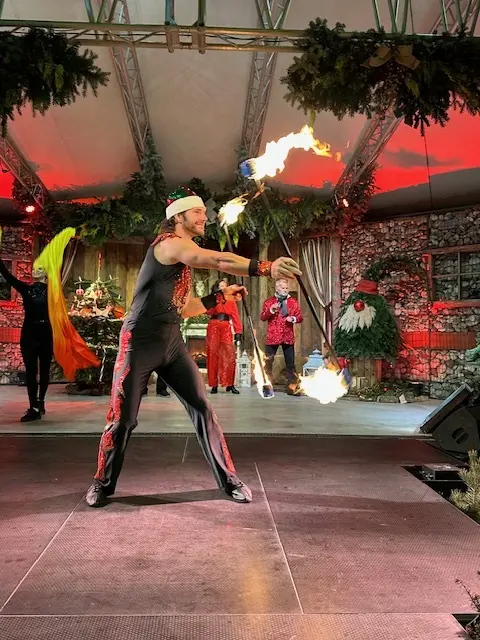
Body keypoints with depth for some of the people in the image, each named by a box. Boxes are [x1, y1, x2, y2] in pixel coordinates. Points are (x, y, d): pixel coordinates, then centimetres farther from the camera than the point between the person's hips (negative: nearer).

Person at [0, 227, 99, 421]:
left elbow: (58, 267, 3)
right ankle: (34, 407, -2)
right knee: (31, 370, -2)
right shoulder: (25, 288, 7)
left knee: (44, 369, 9)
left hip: (46, 333, -1)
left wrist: (67, 240, 4)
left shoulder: (51, 289, 3)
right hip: (29, 333, 1)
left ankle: (40, 402, 25)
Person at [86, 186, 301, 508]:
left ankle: (229, 479, 12)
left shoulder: (186, 257, 17)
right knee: (123, 419, 2)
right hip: (141, 342, -8)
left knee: (203, 408, 2)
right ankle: (103, 484, 24)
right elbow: (218, 260, -29)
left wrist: (220, 296, 11)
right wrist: (266, 268, -38)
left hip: (172, 341, 8)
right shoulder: (169, 243, -11)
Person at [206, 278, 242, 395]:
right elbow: (208, 311, -8)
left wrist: (238, 331, -4)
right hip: (213, 327, 0)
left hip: (226, 328, 0)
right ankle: (214, 385, 4)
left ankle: (230, 384, -3)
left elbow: (235, 316, 5)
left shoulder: (231, 300, 12)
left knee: (230, 356, -9)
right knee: (213, 356, 0)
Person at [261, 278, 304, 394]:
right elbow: (262, 317, -2)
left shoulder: (293, 302, 10)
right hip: (272, 337, -1)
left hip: (288, 337, 1)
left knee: (290, 363, 3)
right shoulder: (269, 301, 6)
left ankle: (292, 387, 10)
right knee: (268, 362, 2)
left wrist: (293, 318, -13)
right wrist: (271, 310, -17)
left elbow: (300, 317, 8)